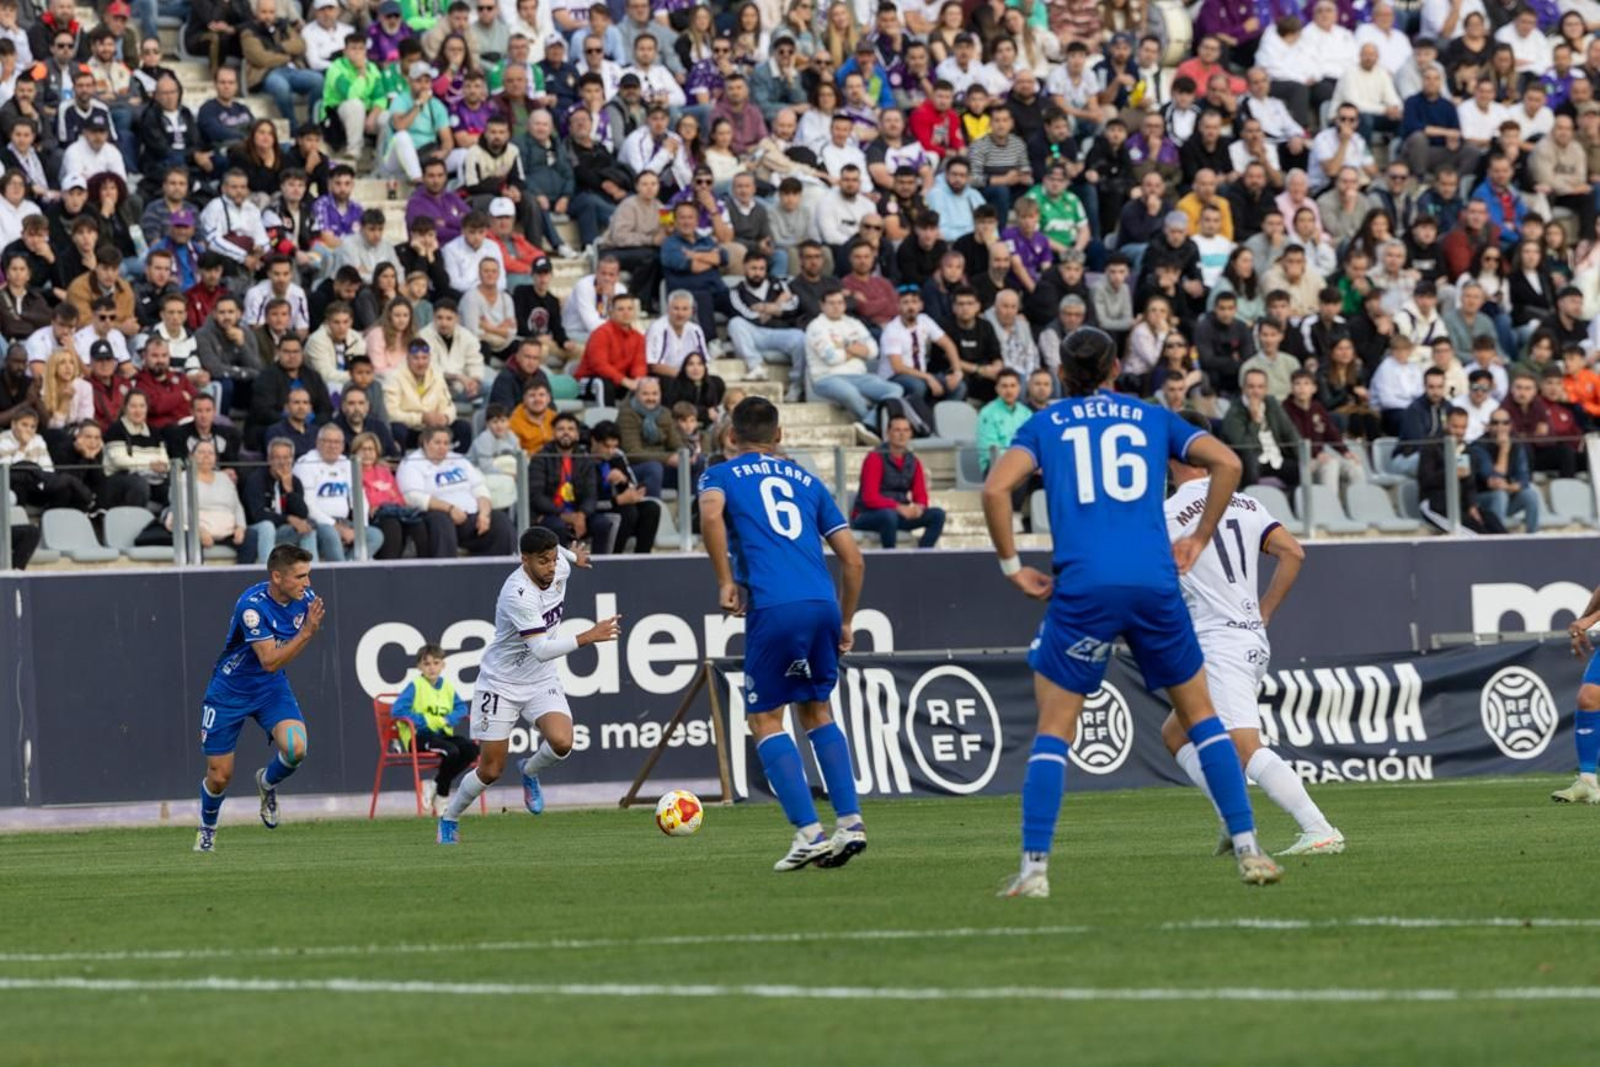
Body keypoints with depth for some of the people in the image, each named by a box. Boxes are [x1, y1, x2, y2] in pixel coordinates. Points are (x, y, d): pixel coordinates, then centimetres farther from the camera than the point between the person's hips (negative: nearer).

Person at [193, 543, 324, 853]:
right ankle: (207, 830, 35)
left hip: (272, 689, 4)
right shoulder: (252, 605, -29)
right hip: (229, 692, -4)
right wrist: (306, 633, -39)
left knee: (295, 748, -24)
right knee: (220, 776, 3)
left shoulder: (304, 598, -10)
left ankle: (267, 783, 11)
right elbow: (270, 661, -33)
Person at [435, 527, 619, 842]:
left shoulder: (560, 567, -9)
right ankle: (449, 820, 28)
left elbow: (556, 553, 19)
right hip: (501, 683, -5)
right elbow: (541, 650, -37)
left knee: (561, 742, -22)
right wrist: (588, 637, -42)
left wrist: (574, 555, 40)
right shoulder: (518, 595, -31)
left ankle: (530, 772, 13)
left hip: (542, 683, 5)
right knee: (491, 771, 0)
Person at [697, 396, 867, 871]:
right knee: (816, 711, 20)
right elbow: (852, 558, 18)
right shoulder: (806, 480, 24)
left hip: (773, 609, -4)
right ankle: (850, 822, 10)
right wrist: (846, 622, 27)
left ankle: (809, 833, -5)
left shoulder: (721, 475, 13)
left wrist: (725, 581, -5)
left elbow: (711, 513, -12)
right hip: (822, 604, 4)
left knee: (765, 719, 6)